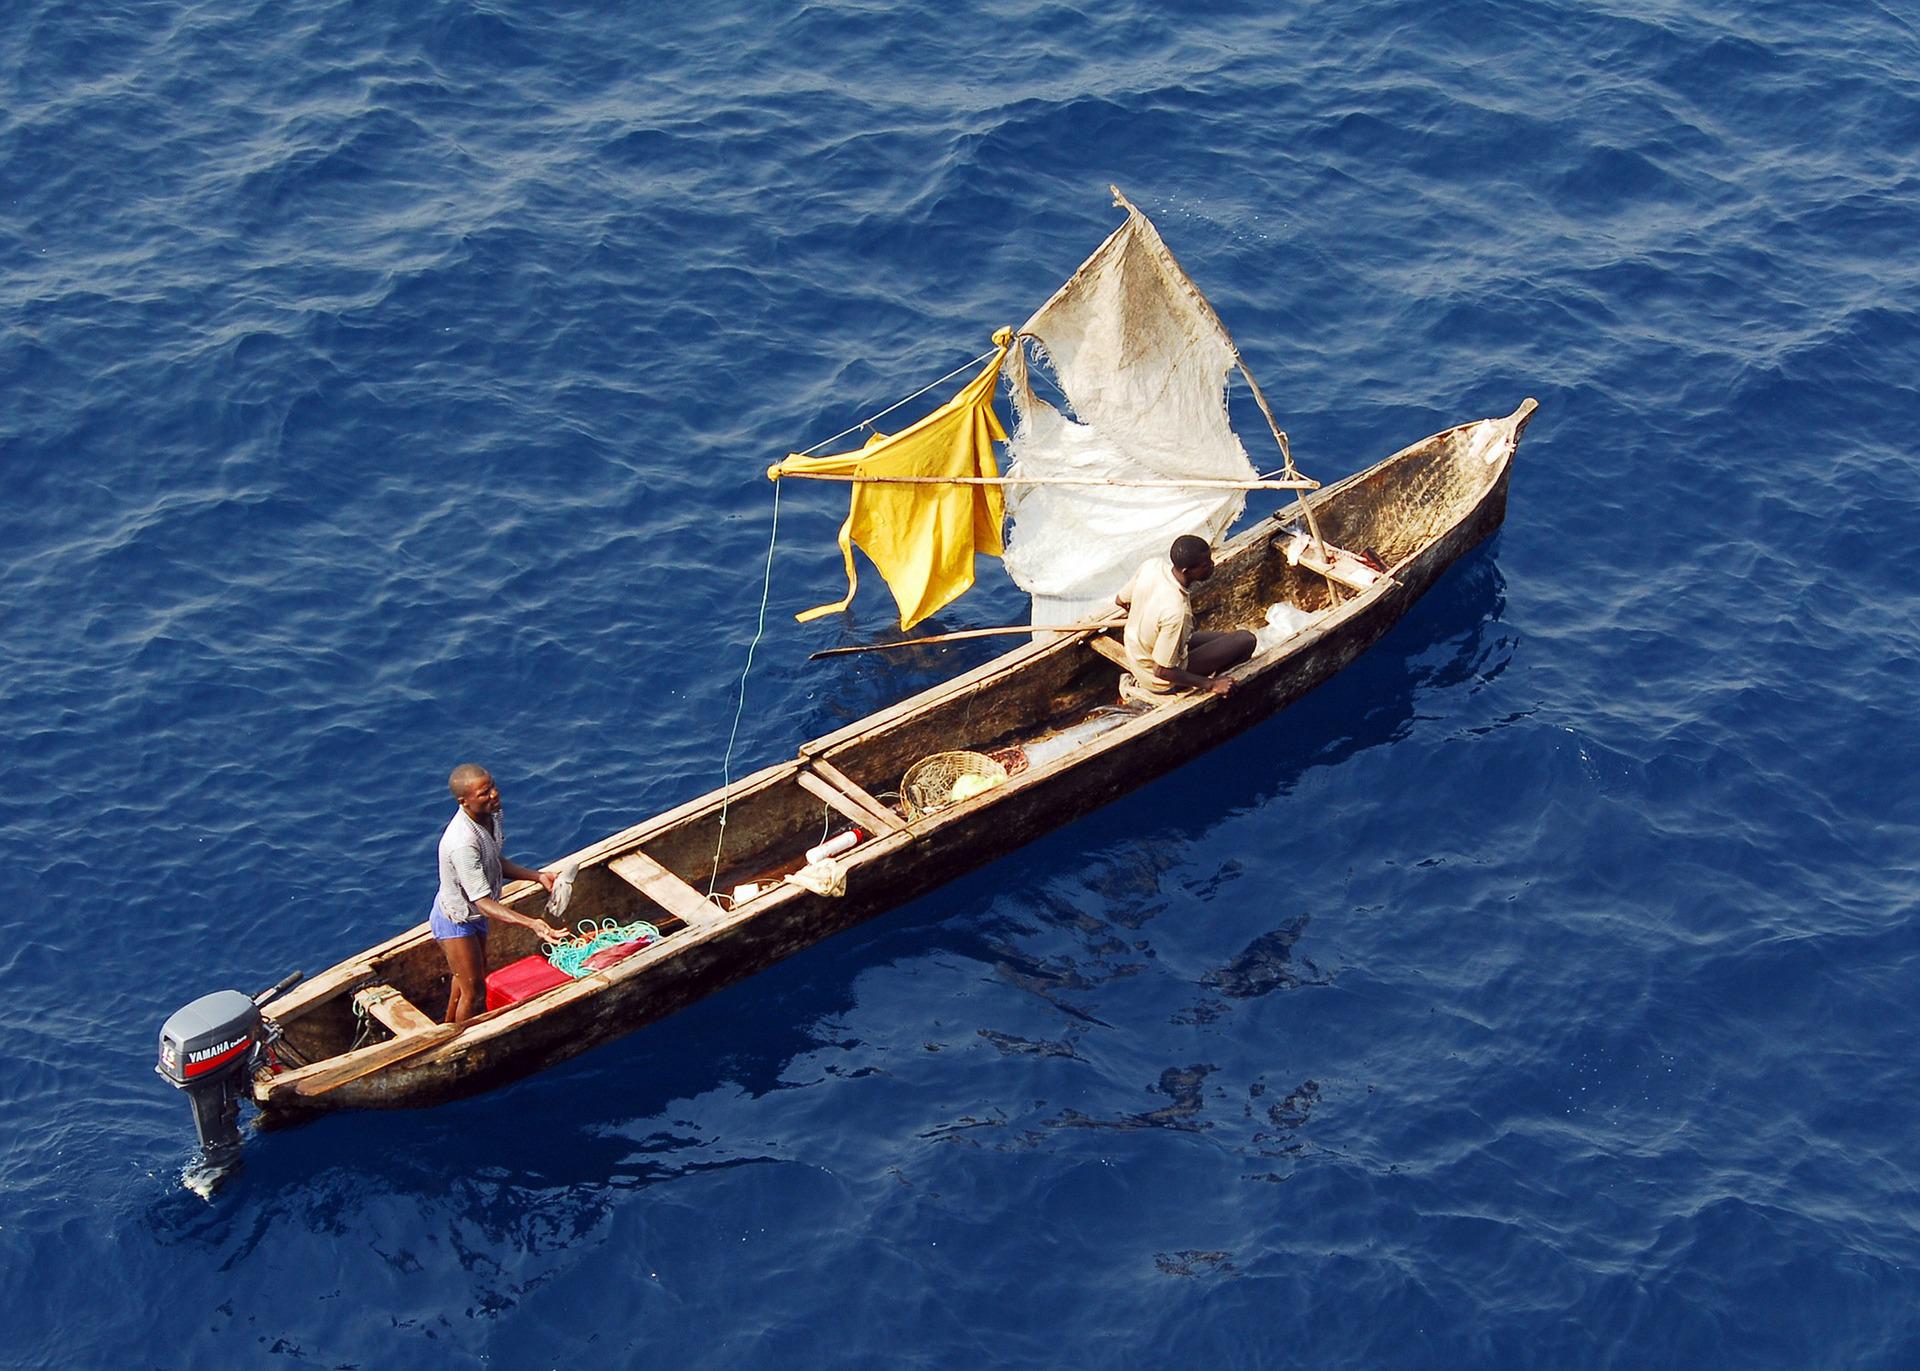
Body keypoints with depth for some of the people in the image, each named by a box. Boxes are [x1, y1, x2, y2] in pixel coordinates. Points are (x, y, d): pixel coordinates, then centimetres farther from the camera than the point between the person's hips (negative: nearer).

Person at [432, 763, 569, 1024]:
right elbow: (484, 903, -39)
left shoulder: (490, 814, -14)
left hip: (472, 914, 9)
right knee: (474, 992, 9)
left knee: (472, 974, 30)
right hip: (455, 922, -9)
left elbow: (497, 864, 4)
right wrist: (532, 924, -47)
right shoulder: (463, 843, -41)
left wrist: (538, 876, -9)